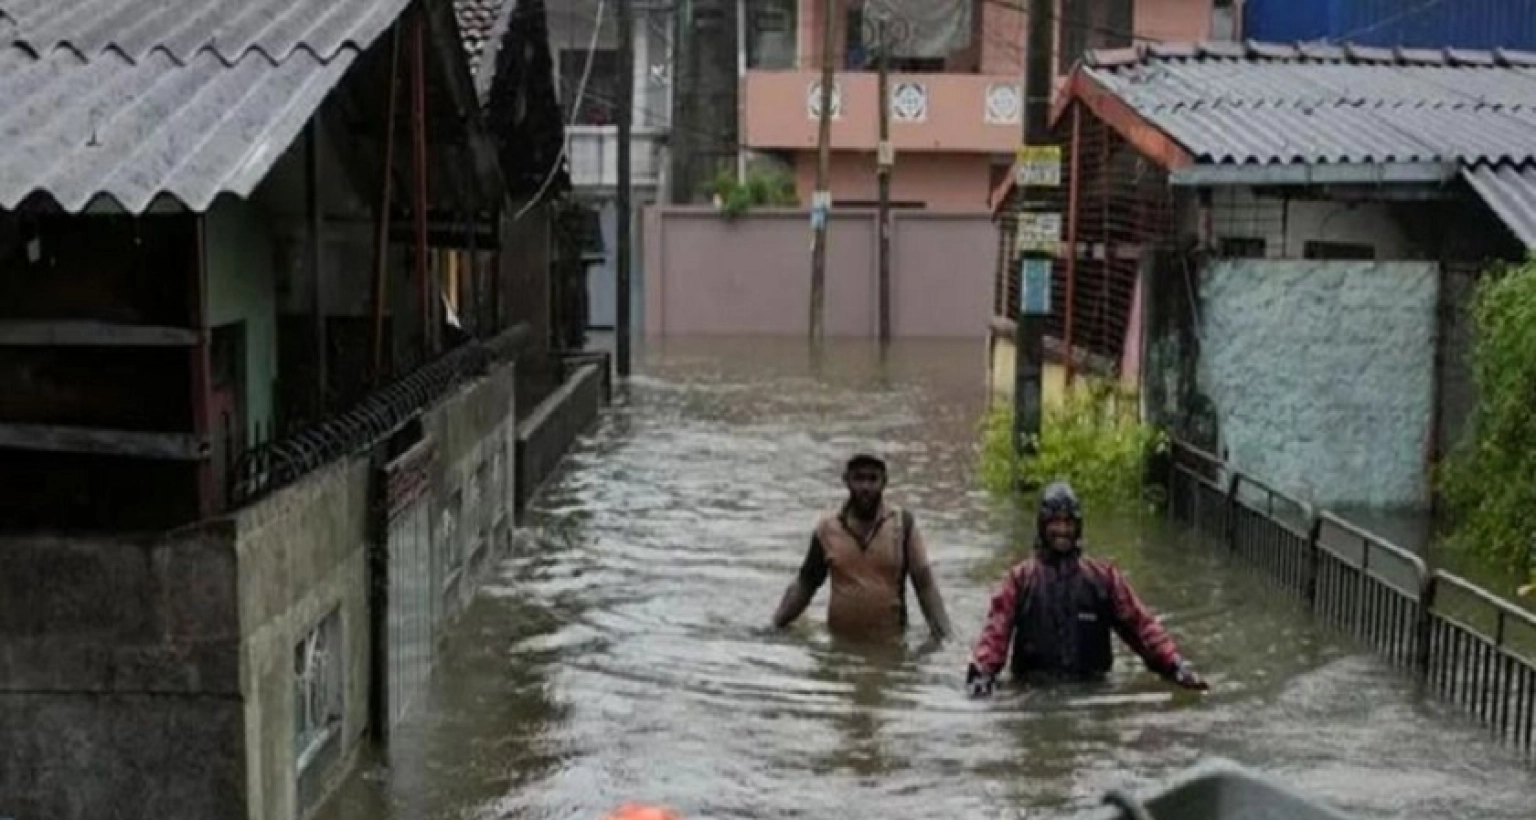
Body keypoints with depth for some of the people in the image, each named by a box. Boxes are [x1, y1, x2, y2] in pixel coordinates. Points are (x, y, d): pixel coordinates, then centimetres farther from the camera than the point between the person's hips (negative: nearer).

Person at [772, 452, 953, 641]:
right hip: (841, 640, 2)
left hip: (889, 641, -1)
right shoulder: (827, 528, 0)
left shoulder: (904, 524, -4)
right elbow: (804, 584, 7)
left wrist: (943, 634, -11)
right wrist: (774, 626, 0)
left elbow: (925, 584, -2)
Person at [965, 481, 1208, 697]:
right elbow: (996, 631, 0)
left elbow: (1139, 623, 10)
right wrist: (982, 672, -18)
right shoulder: (1021, 578, 11)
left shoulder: (1104, 576, 15)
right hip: (1034, 690, -1)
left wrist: (1174, 664, -2)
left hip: (1092, 687, 1)